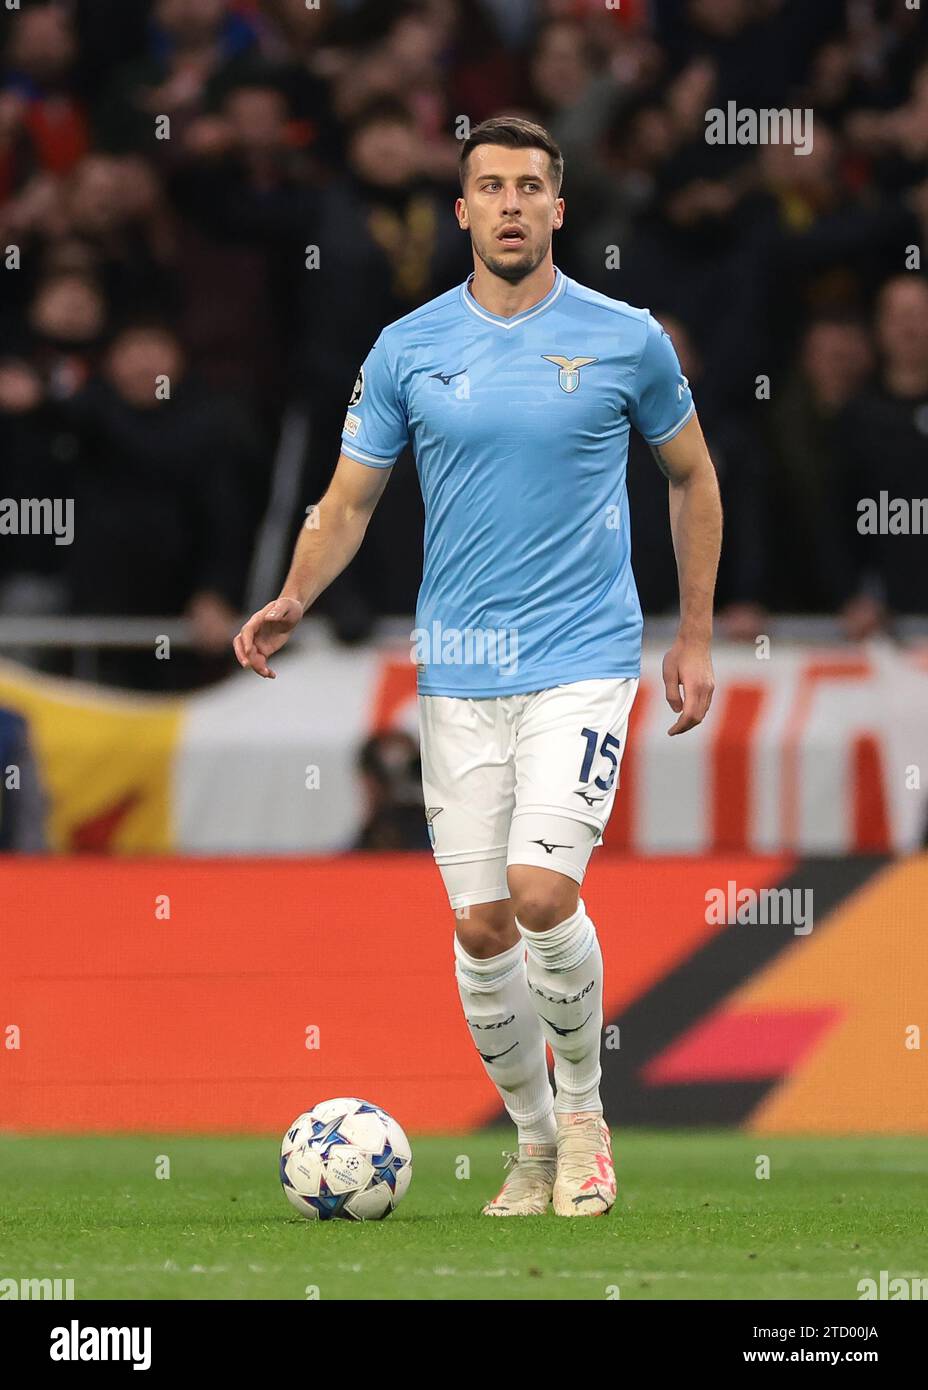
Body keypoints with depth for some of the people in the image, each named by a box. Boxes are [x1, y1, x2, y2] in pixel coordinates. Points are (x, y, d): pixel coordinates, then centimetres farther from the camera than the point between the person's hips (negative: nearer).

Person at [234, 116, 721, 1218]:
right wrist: (293, 601, -11)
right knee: (481, 927, 1)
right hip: (457, 672, 3)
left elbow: (690, 475, 14)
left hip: (583, 661, -2)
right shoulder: (406, 350, 3)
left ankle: (583, 1109, 5)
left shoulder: (627, 340, 0)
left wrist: (695, 636, 12)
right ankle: (533, 1139, 20)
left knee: (543, 893, -18)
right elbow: (350, 499, 8)